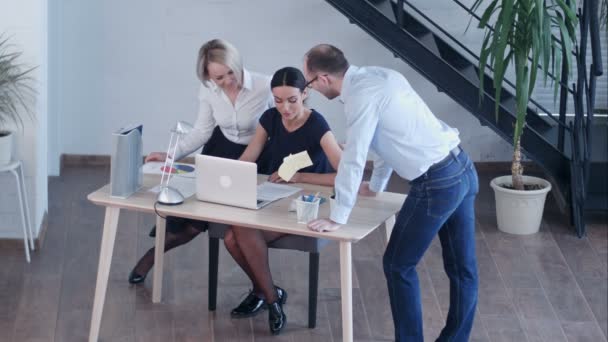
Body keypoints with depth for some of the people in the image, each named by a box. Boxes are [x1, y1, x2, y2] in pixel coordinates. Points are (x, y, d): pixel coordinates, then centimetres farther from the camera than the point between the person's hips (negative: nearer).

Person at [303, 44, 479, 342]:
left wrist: (337, 218, -7)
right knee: (462, 267, 15)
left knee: (398, 265, 8)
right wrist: (376, 186, 35)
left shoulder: (361, 95, -15)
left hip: (437, 184, -9)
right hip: (461, 168, 9)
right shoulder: (379, 75, 13)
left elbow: (353, 160, -15)